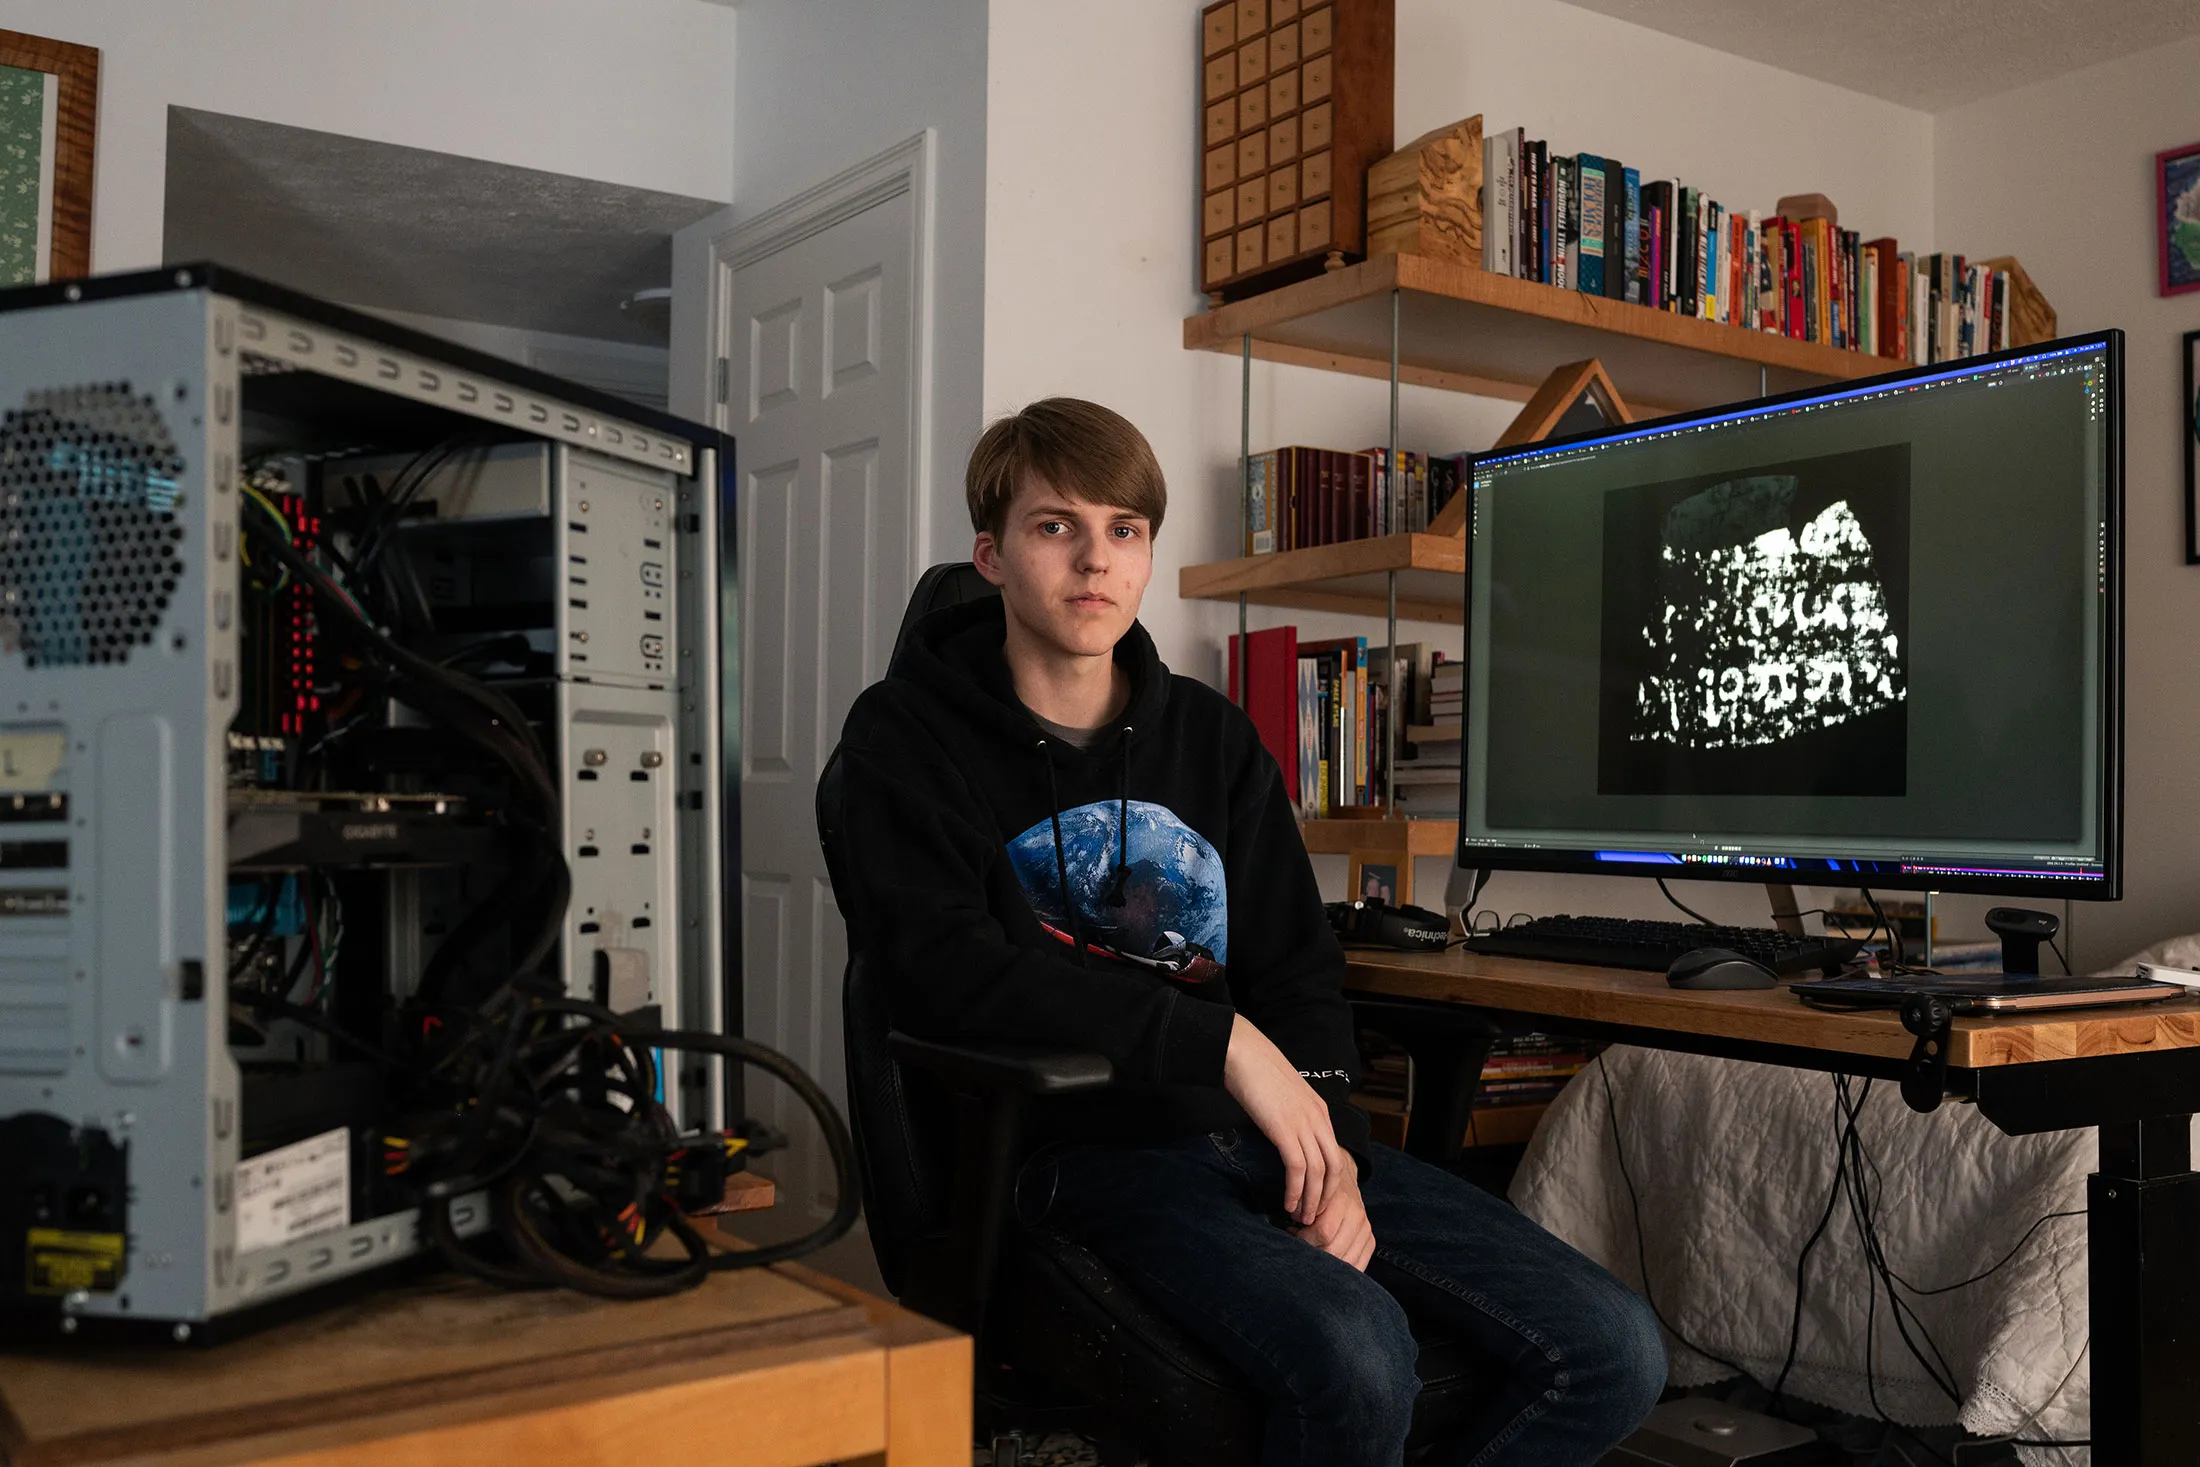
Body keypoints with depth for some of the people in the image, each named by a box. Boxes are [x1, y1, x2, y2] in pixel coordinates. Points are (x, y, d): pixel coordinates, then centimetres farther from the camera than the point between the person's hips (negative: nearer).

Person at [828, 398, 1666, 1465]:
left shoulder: (1212, 737, 18)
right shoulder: (910, 738, 3)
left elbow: (1298, 972, 13)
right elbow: (944, 971, -14)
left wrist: (1329, 1147, -6)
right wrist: (1218, 1041, -18)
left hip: (1263, 1134, 6)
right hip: (1085, 1146, -5)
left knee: (1612, 1351, -8)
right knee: (1354, 1358, -32)